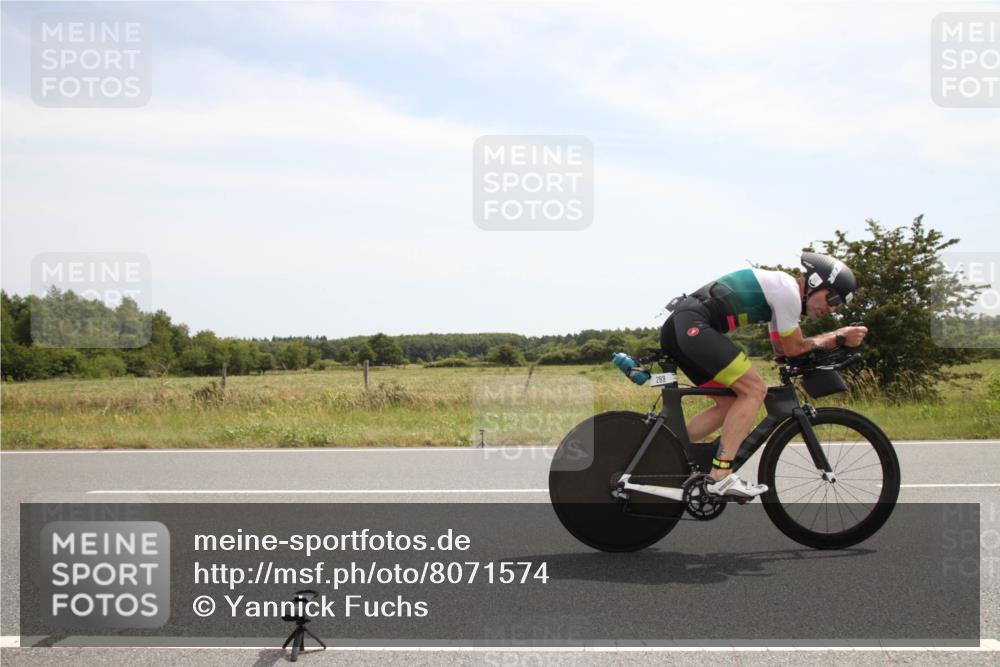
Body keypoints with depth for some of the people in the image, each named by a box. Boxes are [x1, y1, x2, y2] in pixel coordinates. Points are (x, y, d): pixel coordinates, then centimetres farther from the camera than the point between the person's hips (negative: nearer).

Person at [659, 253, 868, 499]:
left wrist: (831, 339, 18)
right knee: (754, 390, -10)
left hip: (676, 327, 10)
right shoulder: (789, 290, -7)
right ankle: (720, 477, -14)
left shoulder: (780, 289, 24)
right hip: (693, 325, -10)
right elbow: (793, 348, 0)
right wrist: (838, 338, 10)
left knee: (729, 404, 14)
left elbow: (781, 347, 26)